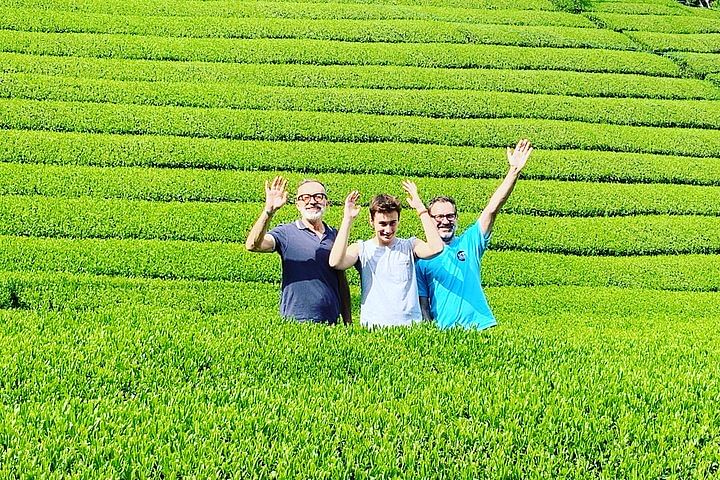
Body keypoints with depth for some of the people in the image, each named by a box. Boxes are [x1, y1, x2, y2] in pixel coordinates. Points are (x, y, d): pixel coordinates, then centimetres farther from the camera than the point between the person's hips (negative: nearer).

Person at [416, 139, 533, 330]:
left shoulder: (469, 242, 11)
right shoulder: (421, 258, 9)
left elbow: (492, 208, 2)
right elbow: (422, 304, 7)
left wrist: (514, 171, -7)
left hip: (481, 326, 2)